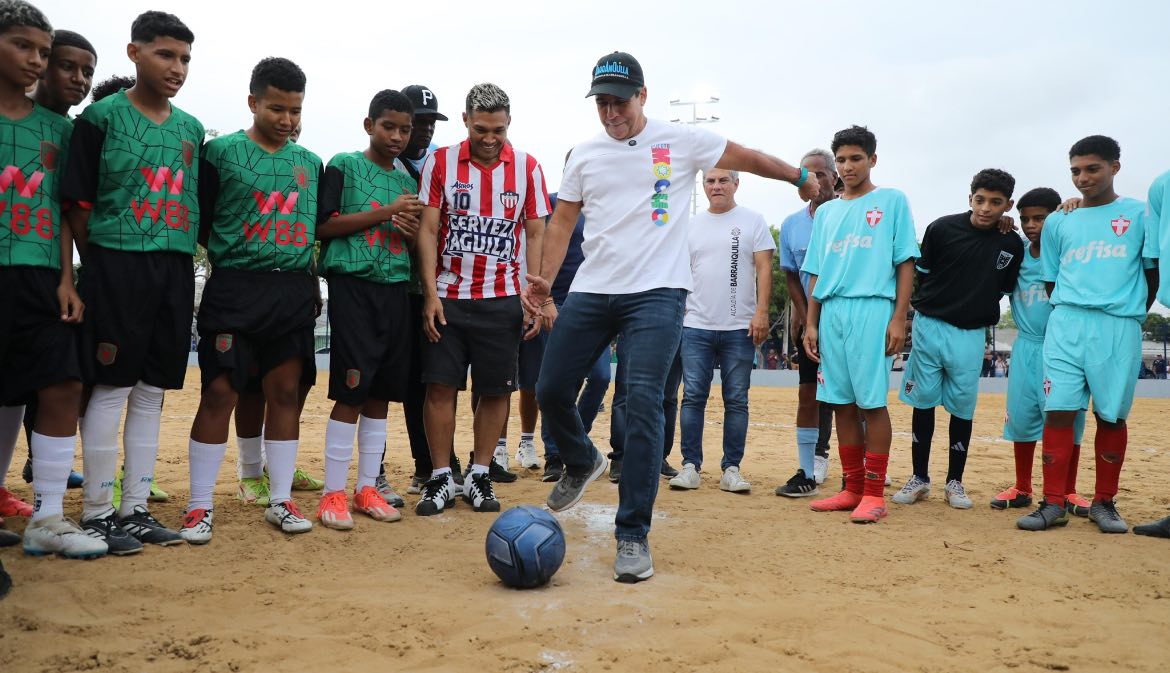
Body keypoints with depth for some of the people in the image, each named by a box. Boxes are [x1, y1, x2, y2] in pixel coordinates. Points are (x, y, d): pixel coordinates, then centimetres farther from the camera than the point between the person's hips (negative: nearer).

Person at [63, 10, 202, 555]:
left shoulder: (192, 129, 14)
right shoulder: (101, 117, -2)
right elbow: (77, 204, -3)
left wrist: (182, 256, 8)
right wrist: (101, 265, -2)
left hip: (175, 270, 5)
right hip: (117, 267, -5)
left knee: (152, 392, 8)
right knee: (110, 389, -2)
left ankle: (135, 510, 17)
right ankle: (97, 514, 7)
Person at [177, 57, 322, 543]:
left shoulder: (310, 163, 13)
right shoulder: (220, 152, 0)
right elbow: (198, 222, 1)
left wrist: (308, 274, 7)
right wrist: (229, 258, 0)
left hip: (294, 290, 4)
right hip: (234, 289, -4)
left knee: (285, 392, 6)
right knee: (220, 393, -4)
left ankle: (280, 500, 15)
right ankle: (200, 505, 7)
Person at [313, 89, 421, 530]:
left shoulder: (408, 181, 18)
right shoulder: (344, 166, 2)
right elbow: (323, 226, -8)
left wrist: (412, 228, -2)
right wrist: (385, 212, -11)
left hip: (396, 289, 6)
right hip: (353, 284, -5)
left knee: (381, 393, 7)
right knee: (351, 391, -7)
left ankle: (366, 488, 17)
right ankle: (333, 493, 3)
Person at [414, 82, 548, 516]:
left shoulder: (527, 168, 2)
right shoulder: (440, 162, 1)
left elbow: (536, 235, 4)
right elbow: (427, 230, 0)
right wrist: (430, 293, -8)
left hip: (503, 300, 1)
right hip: (447, 297, 0)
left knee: (496, 391, 4)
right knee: (440, 386, -1)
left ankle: (479, 476, 17)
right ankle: (441, 478, 11)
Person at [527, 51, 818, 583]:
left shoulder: (681, 141, 4)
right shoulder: (584, 156, 13)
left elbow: (748, 159, 16)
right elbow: (563, 221, 13)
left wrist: (800, 178, 25)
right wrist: (545, 280, 0)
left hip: (656, 294, -4)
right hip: (590, 293, 4)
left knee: (643, 404, -15)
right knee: (551, 391, 2)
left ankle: (633, 535, -7)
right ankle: (582, 463, 35)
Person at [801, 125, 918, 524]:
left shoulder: (892, 201, 7)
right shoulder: (826, 212, 20)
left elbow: (906, 262, 1)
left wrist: (899, 318, -8)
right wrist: (811, 323, 11)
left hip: (873, 309, -5)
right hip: (832, 312, 5)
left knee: (872, 402, -6)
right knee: (843, 403, 6)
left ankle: (874, 494, 1)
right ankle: (852, 489, 15)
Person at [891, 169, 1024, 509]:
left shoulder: (1012, 245, -1)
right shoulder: (942, 229, -6)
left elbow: (1004, 289, 12)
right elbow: (921, 274, 4)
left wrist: (980, 312, 6)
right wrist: (929, 306, 5)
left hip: (971, 335, 1)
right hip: (930, 325, -1)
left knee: (963, 407, 6)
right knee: (923, 401, 5)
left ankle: (955, 481, 19)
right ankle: (920, 478, 16)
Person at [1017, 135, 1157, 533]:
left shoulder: (1140, 214, 7)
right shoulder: (1058, 222, 14)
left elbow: (1153, 273, 9)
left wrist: (1129, 317, 9)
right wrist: (1070, 316, 9)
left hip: (1119, 327, -1)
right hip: (1066, 324, 2)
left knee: (1112, 415, 3)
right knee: (1059, 411, -6)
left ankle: (1104, 503, 15)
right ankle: (1054, 504, -2)